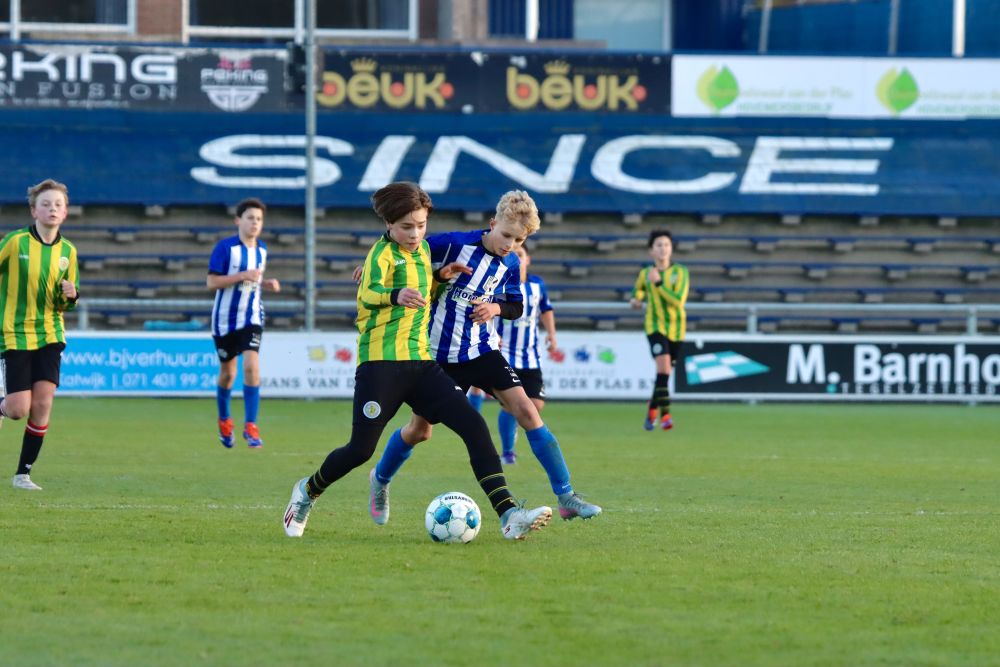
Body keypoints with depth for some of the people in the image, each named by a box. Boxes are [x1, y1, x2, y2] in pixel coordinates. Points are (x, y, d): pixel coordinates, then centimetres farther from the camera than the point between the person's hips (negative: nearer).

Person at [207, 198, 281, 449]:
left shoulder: (262, 248, 5)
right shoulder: (225, 247, -12)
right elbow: (211, 282, -15)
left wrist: (268, 283, -1)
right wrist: (242, 276, -25)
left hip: (252, 317, 3)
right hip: (226, 318, -3)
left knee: (251, 366, -16)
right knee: (228, 373, 9)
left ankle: (251, 426, -13)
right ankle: (224, 421, 35)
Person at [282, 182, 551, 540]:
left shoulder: (421, 249, 15)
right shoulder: (382, 253, -8)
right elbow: (369, 294, -28)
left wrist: (442, 275, 12)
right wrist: (395, 295, -51)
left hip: (420, 362, 7)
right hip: (381, 361, -7)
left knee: (474, 426, -10)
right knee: (361, 449, -7)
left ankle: (509, 515, -16)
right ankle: (307, 491, 25)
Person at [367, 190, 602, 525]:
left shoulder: (510, 264, -1)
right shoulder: (453, 244, -16)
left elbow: (516, 306, 13)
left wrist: (497, 307, -9)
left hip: (483, 350, 3)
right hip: (440, 353, -3)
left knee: (526, 410, -12)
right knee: (420, 429, 8)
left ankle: (566, 497, -11)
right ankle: (380, 479, 39)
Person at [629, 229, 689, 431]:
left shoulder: (680, 272, -6)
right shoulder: (645, 274, 1)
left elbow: (678, 301, -18)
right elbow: (639, 289, 23)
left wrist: (658, 283, -22)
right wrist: (636, 300, 1)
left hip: (676, 327, 1)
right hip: (655, 326, -1)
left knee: (665, 372, 9)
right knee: (663, 366, -22)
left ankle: (652, 411, 31)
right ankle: (665, 414, -22)